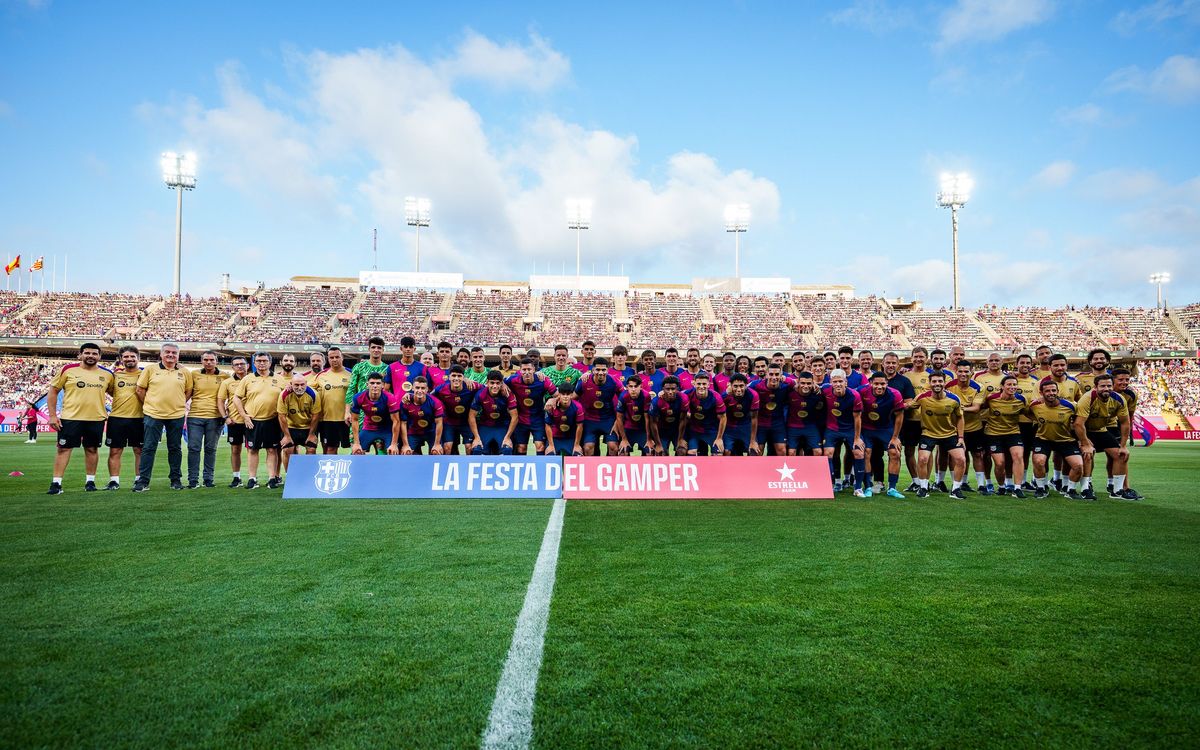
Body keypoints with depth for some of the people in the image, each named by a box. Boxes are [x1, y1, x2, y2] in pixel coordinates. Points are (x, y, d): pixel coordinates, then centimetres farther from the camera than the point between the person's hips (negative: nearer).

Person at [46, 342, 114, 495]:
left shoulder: (107, 374, 6)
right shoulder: (67, 370, -1)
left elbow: (113, 392, 21)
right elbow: (53, 392, 2)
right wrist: (52, 415, -3)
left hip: (96, 419, 2)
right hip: (70, 417, -2)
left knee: (92, 449, 9)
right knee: (64, 448, -1)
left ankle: (90, 481, 19)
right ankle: (56, 483, 2)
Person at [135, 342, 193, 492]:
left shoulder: (185, 372, 5)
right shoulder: (150, 369, 2)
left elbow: (189, 391, 14)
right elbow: (140, 389, 6)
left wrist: (180, 404, 5)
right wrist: (149, 404, 3)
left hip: (176, 416, 1)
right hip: (153, 414, -1)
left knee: (175, 448, 9)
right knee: (148, 448, 0)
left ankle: (176, 479, 18)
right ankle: (143, 481, 4)